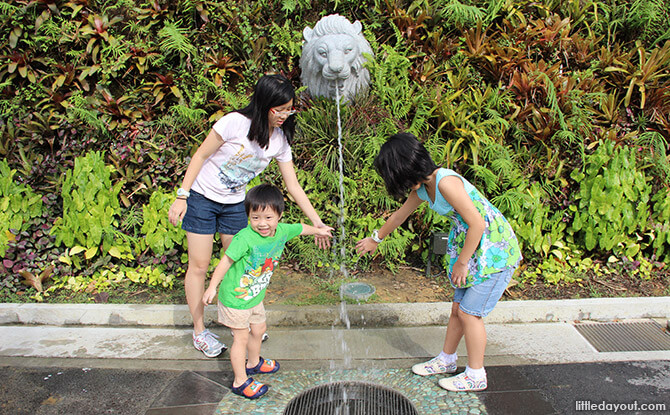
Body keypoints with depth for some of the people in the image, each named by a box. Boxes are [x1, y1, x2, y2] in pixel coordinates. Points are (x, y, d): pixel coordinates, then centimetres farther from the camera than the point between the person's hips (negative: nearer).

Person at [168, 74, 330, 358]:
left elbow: (293, 186, -3)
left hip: (235, 204, 5)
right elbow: (201, 156, -13)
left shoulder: (280, 140, -7)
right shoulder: (235, 123, -23)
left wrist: (316, 221, -7)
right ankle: (199, 331, 17)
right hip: (202, 198, -4)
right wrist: (182, 196, -14)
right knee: (199, 266, 2)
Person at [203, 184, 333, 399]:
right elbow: (226, 261, -23)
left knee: (258, 329, 23)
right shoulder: (245, 238, -30)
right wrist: (212, 287, -17)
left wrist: (318, 230, 27)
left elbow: (299, 228, 11)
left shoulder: (282, 231, -10)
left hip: (256, 296, 7)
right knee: (241, 337, 4)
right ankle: (240, 382, 19)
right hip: (235, 297, -7)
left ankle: (254, 363, 49)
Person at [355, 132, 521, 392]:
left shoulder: (445, 182, -26)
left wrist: (461, 263, -16)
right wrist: (375, 239, 33)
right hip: (474, 247, 8)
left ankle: (476, 375, 15)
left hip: (495, 249, -8)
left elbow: (478, 224, -26)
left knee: (469, 312, -2)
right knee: (458, 308, 15)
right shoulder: (423, 188, 3)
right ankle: (446, 360, 33)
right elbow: (400, 215, 20)